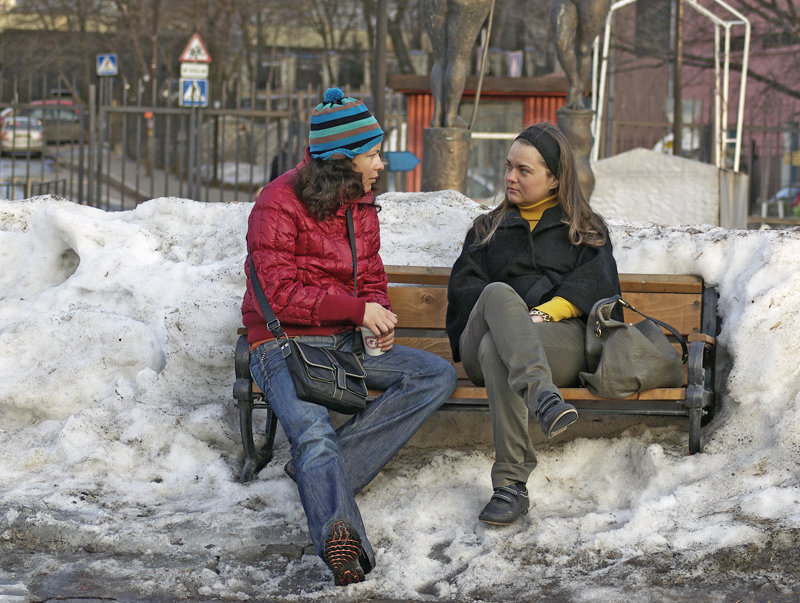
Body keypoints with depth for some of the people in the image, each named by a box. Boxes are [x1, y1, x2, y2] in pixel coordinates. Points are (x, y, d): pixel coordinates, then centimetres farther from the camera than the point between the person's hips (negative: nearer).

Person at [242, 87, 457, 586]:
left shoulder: (362, 206, 14)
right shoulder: (280, 203, -9)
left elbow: (372, 279, 22)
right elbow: (279, 293, -15)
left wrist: (381, 318, -2)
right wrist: (357, 310, -16)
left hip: (348, 342, 8)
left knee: (439, 375, -11)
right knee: (313, 430, -34)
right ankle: (341, 535, -59)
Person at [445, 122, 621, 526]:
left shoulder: (587, 230, 27)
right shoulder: (488, 229, 33)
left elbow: (597, 282, 6)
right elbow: (462, 289, 16)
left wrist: (548, 311, -14)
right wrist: (503, 311, -7)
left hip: (562, 339, -2)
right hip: (481, 343, 2)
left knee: (496, 351, -38)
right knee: (499, 293, -37)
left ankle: (511, 483, -50)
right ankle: (541, 395, -63)